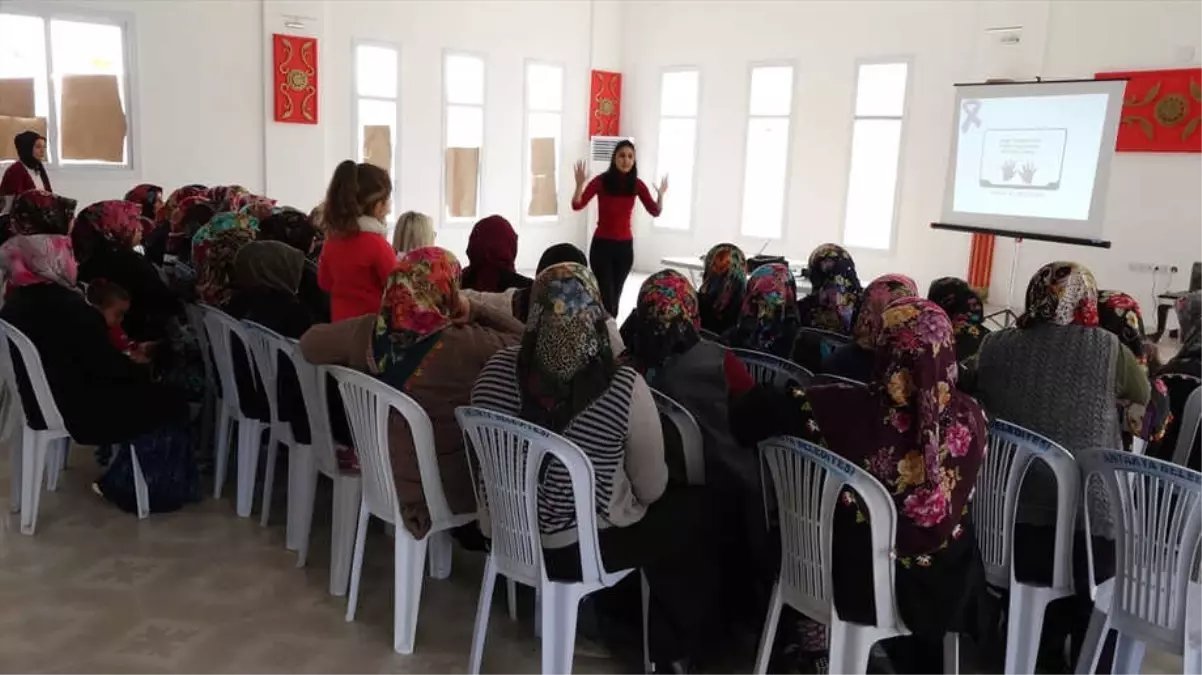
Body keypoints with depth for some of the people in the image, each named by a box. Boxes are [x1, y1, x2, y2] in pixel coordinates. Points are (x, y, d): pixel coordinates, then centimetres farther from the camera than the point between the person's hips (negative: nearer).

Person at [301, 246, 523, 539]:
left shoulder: (366, 332, -12)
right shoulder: (465, 345, -27)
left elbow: (309, 341, 7)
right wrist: (473, 311, -12)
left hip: (382, 477, 6)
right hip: (443, 491, -6)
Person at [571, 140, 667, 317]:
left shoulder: (637, 184, 2)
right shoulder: (601, 181, -7)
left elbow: (655, 212, -2)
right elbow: (577, 206, -12)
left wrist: (660, 195, -19)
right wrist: (580, 184, -28)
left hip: (625, 246, 3)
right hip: (602, 245, -3)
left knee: (615, 295, 12)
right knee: (606, 295, -10)